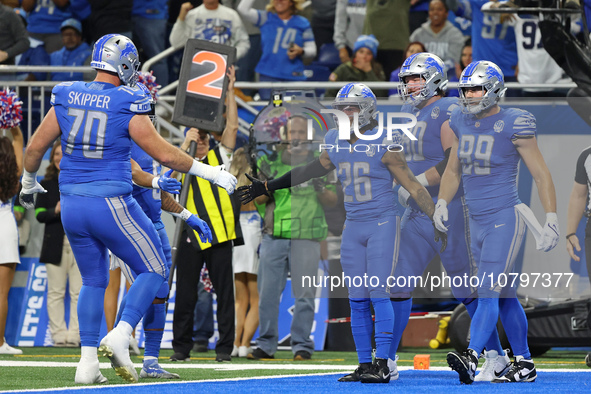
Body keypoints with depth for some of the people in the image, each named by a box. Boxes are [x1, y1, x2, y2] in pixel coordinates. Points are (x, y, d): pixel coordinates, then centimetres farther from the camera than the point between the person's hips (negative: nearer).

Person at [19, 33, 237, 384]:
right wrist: (210, 173, 2)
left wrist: (29, 184, 27)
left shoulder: (67, 98, 3)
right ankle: (120, 337, -10)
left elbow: (35, 148, 8)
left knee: (94, 280, 18)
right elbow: (165, 154, -10)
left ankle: (88, 362, 11)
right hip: (110, 203, -5)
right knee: (153, 270, 9)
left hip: (72, 204, 5)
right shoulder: (127, 105, -11)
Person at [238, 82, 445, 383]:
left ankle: (382, 364, -11)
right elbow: (309, 172, 22)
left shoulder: (383, 145, -10)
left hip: (382, 225, -6)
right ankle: (364, 364, 9)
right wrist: (267, 187, 26)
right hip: (353, 228, 6)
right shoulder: (335, 145, 7)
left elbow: (413, 187, -7)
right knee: (357, 300, 5)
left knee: (378, 293, -11)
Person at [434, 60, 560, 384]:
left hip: (505, 218, -7)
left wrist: (551, 221, -12)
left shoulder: (513, 125, -10)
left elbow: (541, 176, -7)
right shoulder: (462, 123, 8)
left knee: (488, 292, -16)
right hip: (477, 221, 7)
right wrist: (441, 203, 6)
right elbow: (453, 170, 21)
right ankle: (524, 365, 16)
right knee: (505, 297, 11)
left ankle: (472, 358, -27)